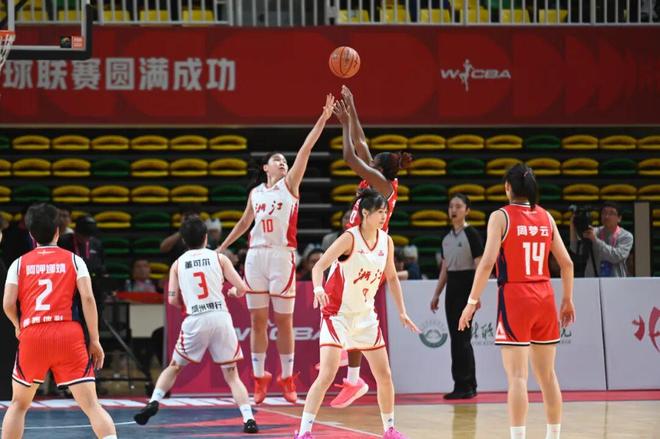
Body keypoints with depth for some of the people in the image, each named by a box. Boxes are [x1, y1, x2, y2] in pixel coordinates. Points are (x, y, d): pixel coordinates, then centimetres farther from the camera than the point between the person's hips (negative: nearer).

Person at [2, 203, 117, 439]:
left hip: (32, 335, 1)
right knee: (91, 404, -3)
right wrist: (95, 340, 1)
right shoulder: (73, 260, 9)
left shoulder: (20, 263, 11)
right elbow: (87, 298, -2)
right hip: (69, 334, -1)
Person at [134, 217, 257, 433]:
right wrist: (232, 292, 28)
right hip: (221, 317, 0)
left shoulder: (178, 264, 11)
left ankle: (154, 402, 3)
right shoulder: (219, 258, 8)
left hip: (195, 321, 0)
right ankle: (249, 419, -5)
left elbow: (173, 300, 5)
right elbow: (242, 289, 4)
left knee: (174, 367, 21)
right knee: (231, 374, 9)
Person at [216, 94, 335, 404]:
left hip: (283, 256, -3)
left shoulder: (290, 184, 4)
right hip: (256, 256, 3)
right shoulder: (255, 193, 14)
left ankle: (287, 379, 7)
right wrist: (222, 247, 32)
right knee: (258, 320, 3)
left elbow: (305, 150, -5)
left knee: (284, 320, 0)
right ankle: (259, 379, 8)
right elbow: (245, 222, 27)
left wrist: (323, 119, -15)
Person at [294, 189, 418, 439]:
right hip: (337, 313, -6)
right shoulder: (350, 238, -17)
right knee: (327, 375, -17)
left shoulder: (386, 241, 1)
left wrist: (402, 312, 11)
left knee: (385, 375, 8)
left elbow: (391, 277, 14)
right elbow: (318, 267, -24)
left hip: (365, 315, 6)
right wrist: (318, 289, -44)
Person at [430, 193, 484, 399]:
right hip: (451, 287, 7)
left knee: (462, 336, -9)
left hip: (466, 285, -7)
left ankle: (466, 386, -6)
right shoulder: (447, 238, 14)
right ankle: (461, 386, 10)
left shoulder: (471, 234, -7)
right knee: (455, 337, 6)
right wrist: (436, 294, 16)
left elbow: (479, 266, -12)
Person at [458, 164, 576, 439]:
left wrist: (472, 302, -9)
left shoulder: (501, 217, -5)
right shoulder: (546, 217, 8)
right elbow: (566, 263, 9)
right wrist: (567, 300, 20)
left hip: (514, 296, -5)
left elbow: (487, 262, -14)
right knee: (547, 375, 13)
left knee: (517, 376, -8)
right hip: (544, 298, 5)